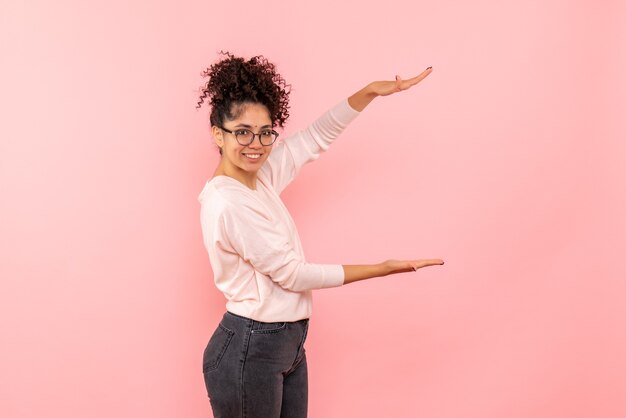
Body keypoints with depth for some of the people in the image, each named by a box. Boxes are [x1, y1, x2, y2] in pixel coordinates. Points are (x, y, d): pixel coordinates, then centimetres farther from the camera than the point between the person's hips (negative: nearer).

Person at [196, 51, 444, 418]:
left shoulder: (260, 176, 2)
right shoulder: (228, 204, -22)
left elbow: (318, 137, 12)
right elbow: (293, 274, -19)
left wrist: (371, 92, 0)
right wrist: (385, 268, -13)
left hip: (288, 344, 8)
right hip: (248, 351, -8)